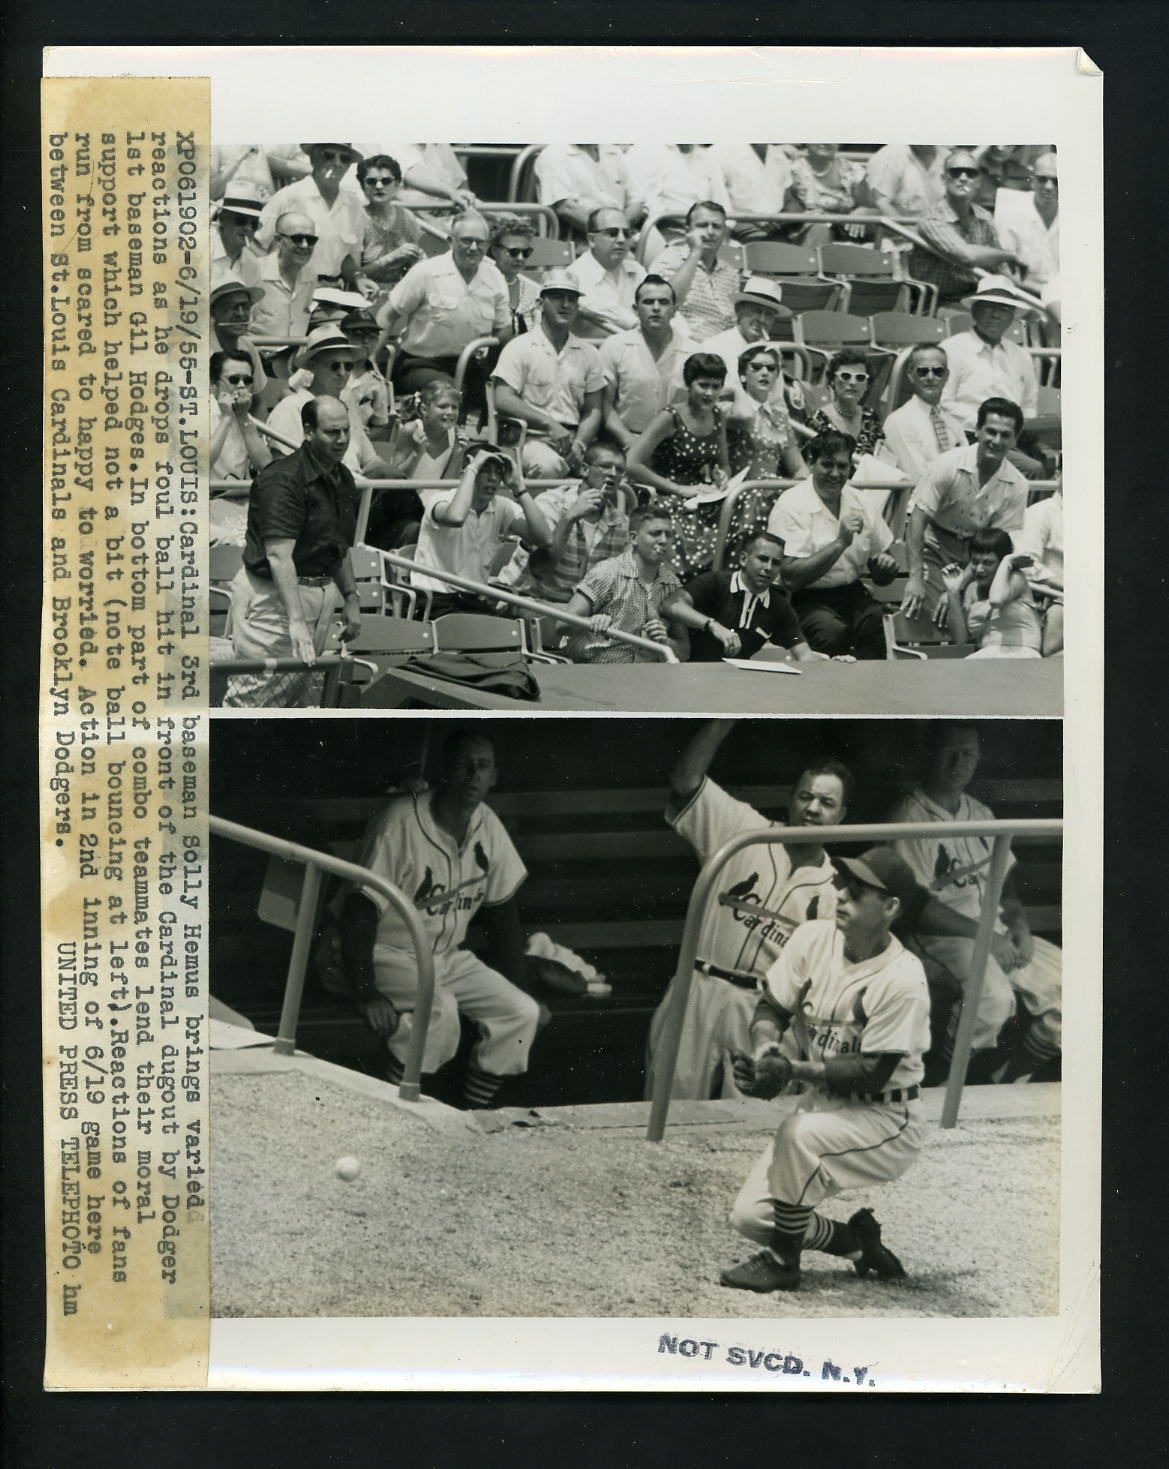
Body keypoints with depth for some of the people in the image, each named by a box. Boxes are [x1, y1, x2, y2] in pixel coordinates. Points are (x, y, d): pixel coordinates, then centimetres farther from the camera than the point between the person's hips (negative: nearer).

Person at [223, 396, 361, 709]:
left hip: (322, 593, 8)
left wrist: (350, 598, 14)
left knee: (298, 697, 10)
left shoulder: (343, 479, 10)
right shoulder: (282, 479, -18)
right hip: (271, 595, -8)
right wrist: (296, 621, -33)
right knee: (255, 701, -8)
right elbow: (279, 555, -26)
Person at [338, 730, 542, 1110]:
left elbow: (503, 911, 10)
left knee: (523, 1013, -10)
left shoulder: (489, 826, -1)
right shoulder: (401, 821, -20)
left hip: (449, 957, 7)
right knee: (439, 1011, -33)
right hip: (389, 955, -7)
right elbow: (359, 910, -21)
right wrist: (364, 993, -27)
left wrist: (517, 990, 6)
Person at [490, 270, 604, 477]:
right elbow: (503, 401, -6)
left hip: (572, 441, 4)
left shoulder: (588, 353, 18)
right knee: (549, 465, -38)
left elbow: (593, 411, 15)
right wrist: (548, 424, -15)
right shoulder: (519, 347, 5)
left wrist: (580, 444, -6)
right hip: (532, 438, -4)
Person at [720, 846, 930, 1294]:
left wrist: (794, 1070, -32)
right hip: (822, 1107, 6)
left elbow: (873, 1072, -23)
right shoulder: (813, 938, -6)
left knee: (800, 1134, -34)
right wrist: (765, 1049, -21)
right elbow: (770, 1007, 1)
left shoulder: (903, 980, -23)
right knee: (750, 1216, -3)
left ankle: (782, 1262, -12)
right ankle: (857, 1242, 21)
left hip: (886, 1121, -6)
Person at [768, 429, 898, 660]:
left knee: (881, 623, -26)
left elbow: (882, 577, 18)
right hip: (807, 599, -5)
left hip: (853, 593, 5)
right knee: (833, 631, -34)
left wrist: (886, 564, -7)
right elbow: (790, 578, -18)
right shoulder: (792, 505, -7)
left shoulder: (858, 501, 10)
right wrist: (840, 544, -21)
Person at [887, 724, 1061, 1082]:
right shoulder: (909, 818, -8)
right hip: (941, 935, -8)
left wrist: (1019, 924, 0)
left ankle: (1008, 1080, 5)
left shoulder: (981, 814, 17)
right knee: (994, 995, -34)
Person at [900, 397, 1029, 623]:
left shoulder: (1016, 486, -9)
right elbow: (917, 519, -19)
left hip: (976, 550, 3)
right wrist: (915, 578, -29)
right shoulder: (948, 465, -19)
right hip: (936, 546, -3)